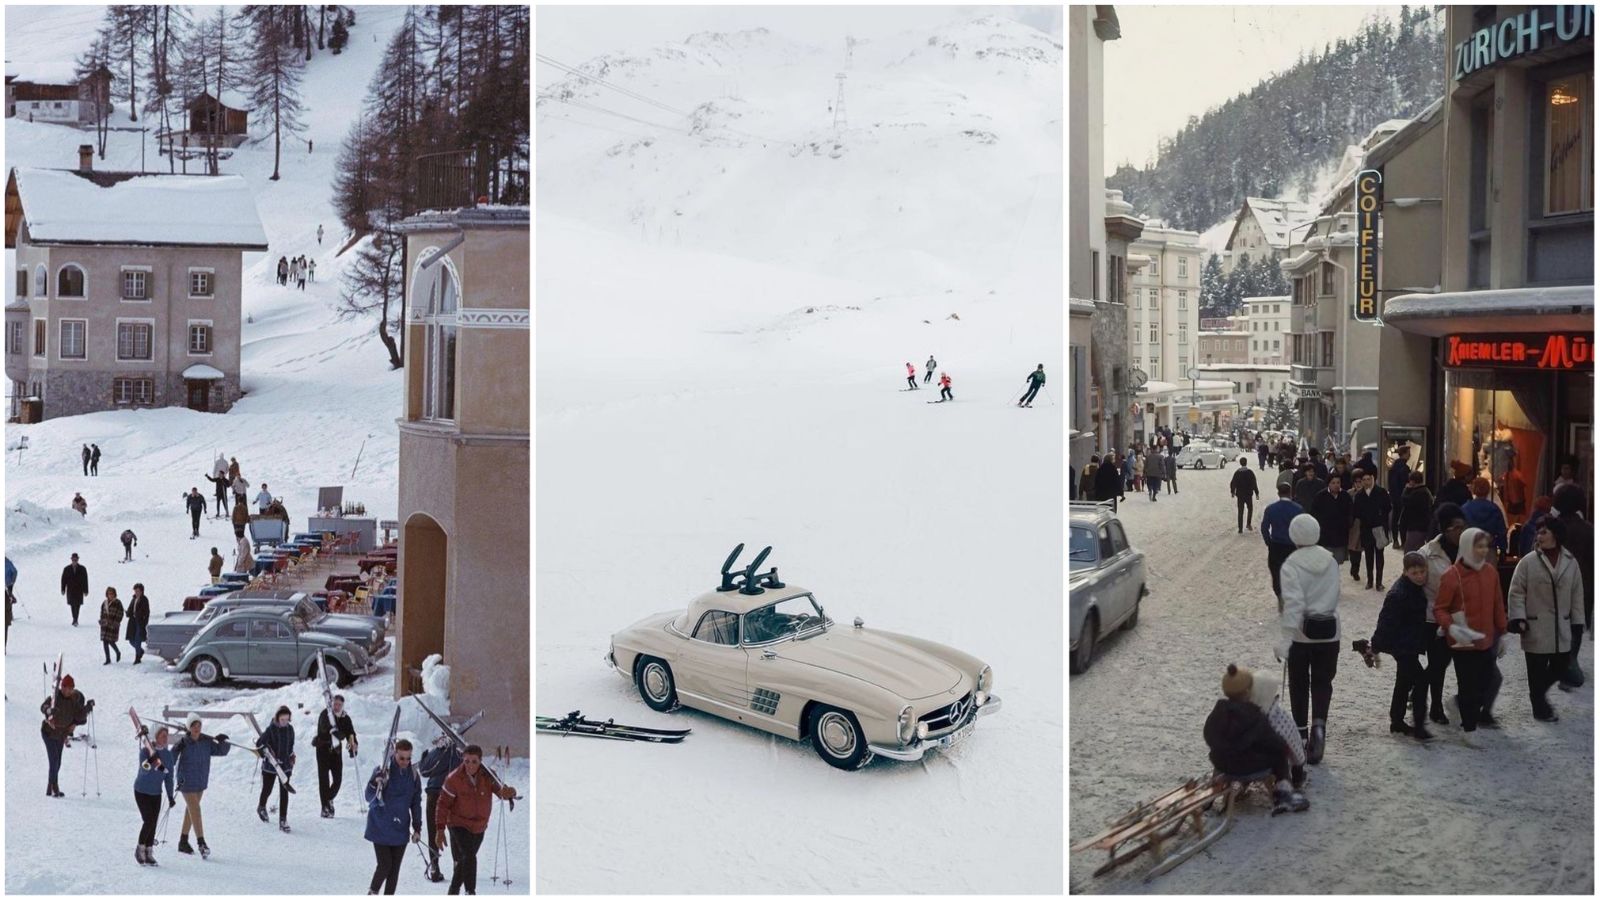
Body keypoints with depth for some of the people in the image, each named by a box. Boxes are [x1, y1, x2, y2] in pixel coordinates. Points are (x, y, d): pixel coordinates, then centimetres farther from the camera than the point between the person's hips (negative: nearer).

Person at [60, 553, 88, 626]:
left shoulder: (82, 569, 3)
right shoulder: (66, 569, 5)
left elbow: (85, 580, 4)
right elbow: (63, 580, 6)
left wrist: (86, 591, 0)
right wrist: (63, 590, 0)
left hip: (79, 590, -1)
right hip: (70, 590, 1)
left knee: (77, 605, -6)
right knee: (72, 605, 0)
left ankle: (75, 620, 0)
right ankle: (75, 619, 12)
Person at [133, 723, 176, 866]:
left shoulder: (168, 754, 1)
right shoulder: (146, 750, -13)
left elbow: (169, 777, 7)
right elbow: (143, 768, -26)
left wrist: (170, 796, 6)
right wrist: (152, 764, -46)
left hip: (156, 793, 5)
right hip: (141, 791, -5)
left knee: (153, 823, 3)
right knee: (148, 821, -12)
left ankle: (149, 852, 11)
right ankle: (140, 849, 6)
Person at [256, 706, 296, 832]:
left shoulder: (290, 729, 0)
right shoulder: (270, 729, -14)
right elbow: (259, 743, -14)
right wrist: (266, 754, -26)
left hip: (285, 765, 3)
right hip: (270, 766, -3)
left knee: (284, 793, -4)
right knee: (267, 790, 15)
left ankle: (283, 821, -1)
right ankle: (261, 807, 48)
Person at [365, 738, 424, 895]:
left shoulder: (413, 775, 2)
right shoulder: (381, 771, -9)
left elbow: (416, 803, 10)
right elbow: (369, 796, -15)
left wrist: (417, 828, 7)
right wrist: (376, 784, -36)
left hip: (400, 829, 4)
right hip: (380, 828, -4)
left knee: (395, 867, 5)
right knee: (385, 864, -6)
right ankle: (373, 892, 19)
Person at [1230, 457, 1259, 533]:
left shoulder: (1237, 472, -3)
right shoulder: (1250, 472, -11)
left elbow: (1233, 483, 0)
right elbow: (1254, 484, -11)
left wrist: (1232, 492, 14)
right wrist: (1256, 493, -2)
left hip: (1240, 495, 2)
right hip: (1248, 494, -2)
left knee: (1240, 512, 6)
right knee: (1250, 509, 21)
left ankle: (1240, 529, 4)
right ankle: (1248, 524, 13)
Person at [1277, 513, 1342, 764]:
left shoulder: (1292, 564, -16)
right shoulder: (1331, 560, -1)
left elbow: (1293, 603, -21)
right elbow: (1334, 595, 6)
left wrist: (1285, 639, -20)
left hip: (1302, 633, -3)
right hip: (1329, 632, 3)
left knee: (1299, 684, 13)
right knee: (1322, 682, 9)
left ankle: (1301, 733, 19)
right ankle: (1319, 725, -13)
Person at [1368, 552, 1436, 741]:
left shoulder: (1418, 588, 5)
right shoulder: (1398, 593, -23)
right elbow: (1387, 620, -21)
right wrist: (1376, 645, -18)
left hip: (1411, 644, 10)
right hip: (1401, 645, -10)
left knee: (1405, 682, 18)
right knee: (1421, 680, -13)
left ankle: (1397, 722, 30)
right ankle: (1418, 726, -9)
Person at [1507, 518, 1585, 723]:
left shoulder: (1570, 562, 3)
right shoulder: (1528, 562, -8)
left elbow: (1577, 595, 8)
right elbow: (1516, 592, -5)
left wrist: (1577, 623, 7)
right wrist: (1518, 618, -14)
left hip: (1562, 628, 4)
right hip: (1536, 628, -4)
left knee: (1559, 667, 10)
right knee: (1537, 670, 4)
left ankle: (1538, 694, 36)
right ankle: (1540, 708, 19)